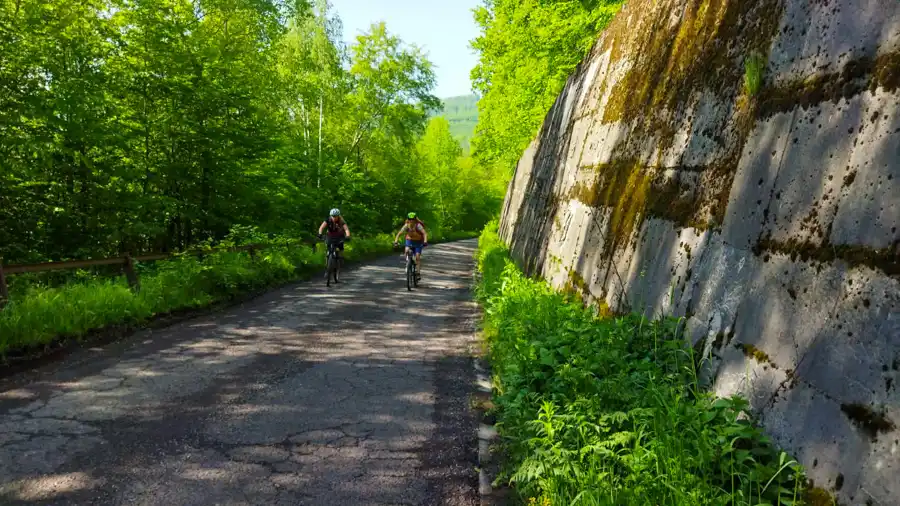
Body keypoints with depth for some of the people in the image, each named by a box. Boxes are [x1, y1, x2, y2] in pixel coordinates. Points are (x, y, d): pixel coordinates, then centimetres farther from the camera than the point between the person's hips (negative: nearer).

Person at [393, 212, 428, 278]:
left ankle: (418, 272, -8)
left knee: (417, 257, -12)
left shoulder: (418, 225, -29)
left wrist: (425, 241, -57)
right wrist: (396, 241, -41)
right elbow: (399, 233, -25)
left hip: (418, 242, -2)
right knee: (407, 251, -27)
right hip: (410, 240, 2)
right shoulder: (406, 225, -21)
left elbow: (424, 233, -41)